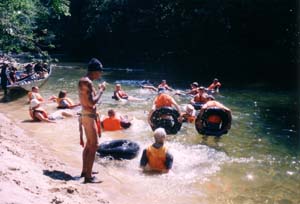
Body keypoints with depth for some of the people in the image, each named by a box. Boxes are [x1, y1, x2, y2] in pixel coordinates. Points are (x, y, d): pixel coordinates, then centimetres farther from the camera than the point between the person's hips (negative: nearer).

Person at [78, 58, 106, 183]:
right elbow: (92, 102, -23)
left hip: (86, 115, 11)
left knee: (88, 145, 20)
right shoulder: (87, 82, -19)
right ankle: (88, 177, -3)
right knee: (93, 146, -7)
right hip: (89, 116, -11)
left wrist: (99, 90, 13)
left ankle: (85, 171, 32)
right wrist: (101, 90, -14)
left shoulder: (84, 81, 14)